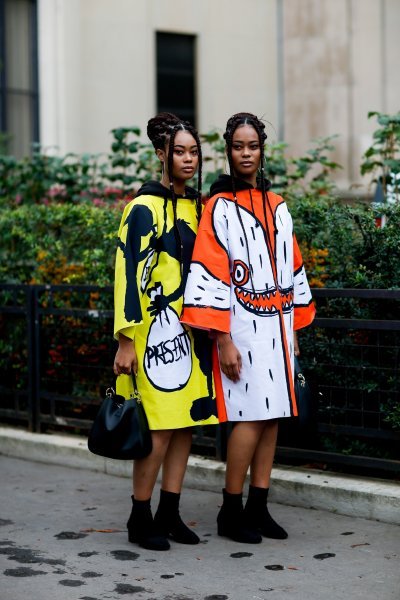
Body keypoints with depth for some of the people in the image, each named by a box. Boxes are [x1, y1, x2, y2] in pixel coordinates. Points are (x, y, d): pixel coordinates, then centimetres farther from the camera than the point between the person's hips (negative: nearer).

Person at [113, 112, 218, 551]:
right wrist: (126, 342, -15)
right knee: (159, 427, -8)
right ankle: (140, 519, 4)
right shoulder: (144, 208, -8)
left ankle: (169, 513, 16)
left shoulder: (197, 206, 14)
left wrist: (210, 331, 19)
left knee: (186, 422, 7)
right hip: (156, 332, -7)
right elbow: (128, 274, -12)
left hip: (190, 333, 7)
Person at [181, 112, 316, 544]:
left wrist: (294, 329, 16)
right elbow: (210, 277, -11)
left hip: (277, 324, 6)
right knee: (250, 416, -10)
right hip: (242, 326, -6)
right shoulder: (219, 208, -5)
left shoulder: (278, 207, 15)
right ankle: (230, 512, 0)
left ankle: (258, 507, 13)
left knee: (273, 414, 6)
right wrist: (223, 341, -15)